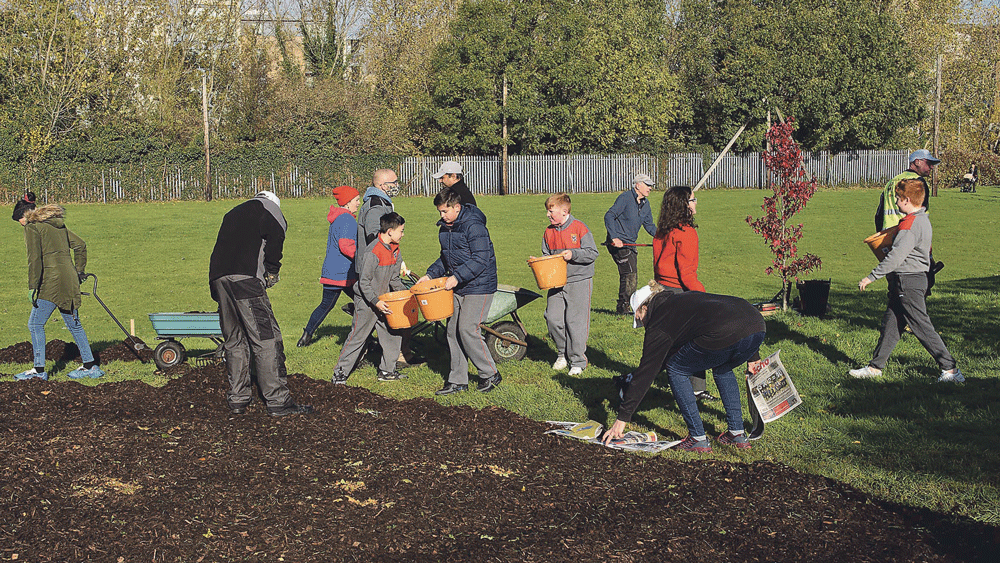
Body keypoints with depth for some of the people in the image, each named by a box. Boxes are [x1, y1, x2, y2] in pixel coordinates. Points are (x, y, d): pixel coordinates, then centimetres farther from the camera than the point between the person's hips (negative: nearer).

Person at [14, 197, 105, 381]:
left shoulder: (32, 228, -4)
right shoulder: (58, 225, 18)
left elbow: (35, 259, -14)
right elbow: (80, 245, 23)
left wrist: (33, 286, -13)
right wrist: (79, 271, 28)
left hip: (52, 281, -8)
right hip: (69, 280, 8)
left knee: (35, 324, 0)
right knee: (74, 324, 14)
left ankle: (39, 370, 1)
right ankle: (91, 367, 17)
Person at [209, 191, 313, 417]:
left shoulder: (233, 213, 33)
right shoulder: (267, 207, 12)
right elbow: (276, 231, -8)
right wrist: (272, 270, 2)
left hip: (217, 277, 7)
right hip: (245, 278, -7)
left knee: (234, 341, 16)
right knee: (266, 338, -6)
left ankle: (237, 399, 18)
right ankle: (277, 401, -9)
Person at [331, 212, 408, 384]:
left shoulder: (394, 249, 4)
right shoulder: (373, 252, -23)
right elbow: (364, 282, -21)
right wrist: (376, 302, -25)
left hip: (382, 300, 8)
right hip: (366, 301, -8)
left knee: (393, 334, 8)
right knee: (357, 337, -2)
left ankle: (387, 370, 19)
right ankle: (340, 373, 8)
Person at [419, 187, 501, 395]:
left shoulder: (474, 226, -17)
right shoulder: (445, 228, 11)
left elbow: (480, 260, -22)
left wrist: (457, 276, -27)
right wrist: (431, 274, 7)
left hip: (479, 287, -9)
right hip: (457, 287, 9)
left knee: (467, 329, -13)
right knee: (453, 330, 6)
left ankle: (490, 374, 3)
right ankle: (458, 380, 13)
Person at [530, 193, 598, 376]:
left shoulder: (579, 228, -8)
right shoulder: (549, 232, 9)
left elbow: (593, 253, -8)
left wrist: (573, 254, -20)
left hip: (579, 281, -5)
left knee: (575, 321, -3)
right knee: (552, 318, -5)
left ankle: (577, 361, 9)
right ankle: (563, 353, 17)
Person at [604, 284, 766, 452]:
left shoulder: (658, 324, 13)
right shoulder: (688, 298, 33)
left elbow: (646, 372, 12)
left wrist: (622, 418, 15)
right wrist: (752, 356, 37)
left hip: (725, 336, -8)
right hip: (758, 325, 8)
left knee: (676, 370, 15)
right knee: (722, 369, 35)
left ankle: (698, 439, 13)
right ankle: (738, 434, 29)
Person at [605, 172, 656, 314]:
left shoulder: (645, 203, 13)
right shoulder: (625, 198, -13)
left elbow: (649, 225, 21)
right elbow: (609, 216, -19)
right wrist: (614, 238, -28)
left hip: (630, 243, 9)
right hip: (618, 243, -9)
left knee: (632, 275, 10)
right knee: (630, 273, -14)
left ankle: (623, 307, 20)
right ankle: (623, 307, -8)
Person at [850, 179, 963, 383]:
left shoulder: (910, 224, -20)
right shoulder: (923, 220, 12)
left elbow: (896, 256, -25)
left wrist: (871, 277, -20)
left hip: (908, 283, -10)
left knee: (922, 327, -5)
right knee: (890, 324, 13)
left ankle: (950, 370, -1)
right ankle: (875, 367, 20)